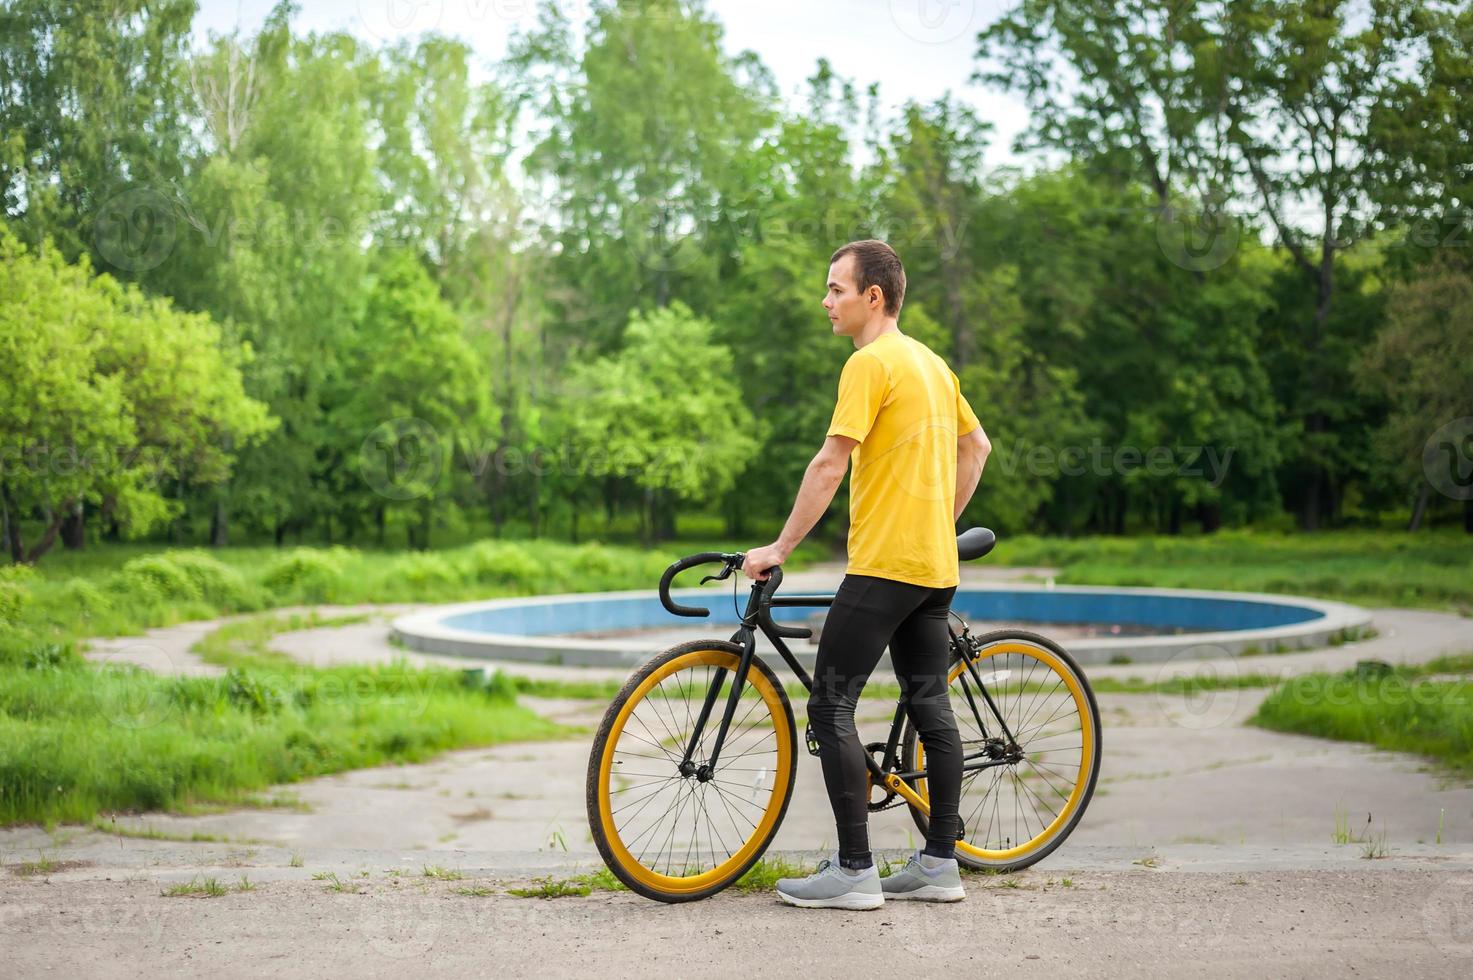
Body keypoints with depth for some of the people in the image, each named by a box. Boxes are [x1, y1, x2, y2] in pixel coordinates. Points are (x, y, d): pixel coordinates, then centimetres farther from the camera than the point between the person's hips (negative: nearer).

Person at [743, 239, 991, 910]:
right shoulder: (931, 362, 16)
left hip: (882, 565, -10)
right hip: (934, 566, 10)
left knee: (831, 707, -6)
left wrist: (780, 547, -13)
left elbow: (831, 463, -17)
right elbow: (977, 446, 23)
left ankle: (855, 870, -6)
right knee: (930, 706, 11)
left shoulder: (871, 362, -12)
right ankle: (940, 863, 15)